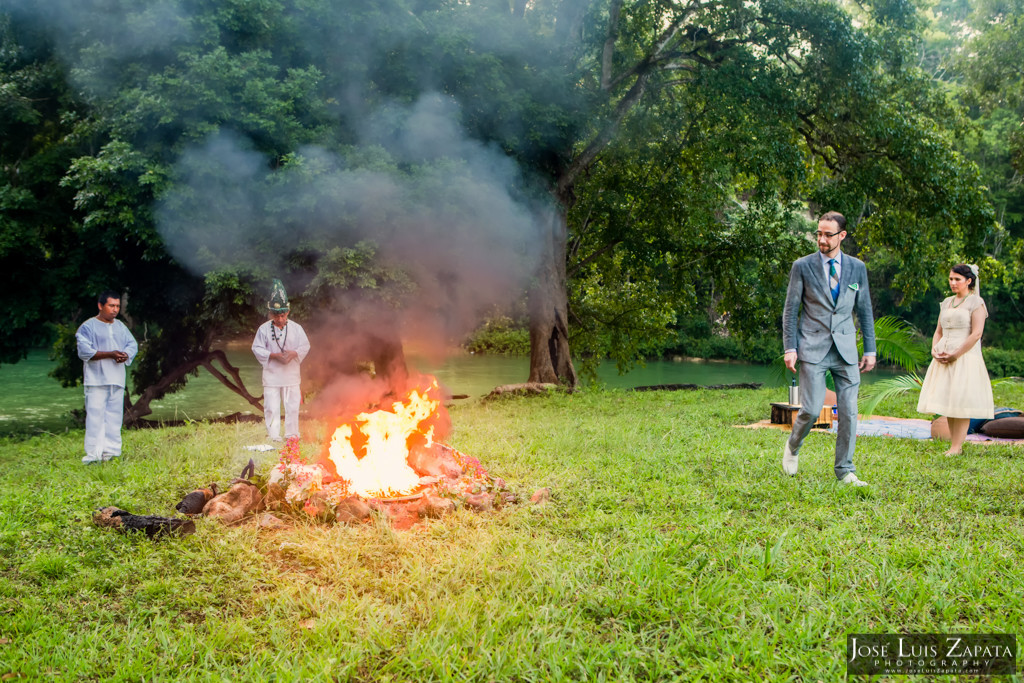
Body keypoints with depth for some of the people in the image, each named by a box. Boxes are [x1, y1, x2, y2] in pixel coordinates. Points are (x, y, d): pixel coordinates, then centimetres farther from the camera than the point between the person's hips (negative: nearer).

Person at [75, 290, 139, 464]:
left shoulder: (121, 327, 17)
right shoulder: (88, 327, -2)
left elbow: (133, 344, 12)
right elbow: (84, 351, -12)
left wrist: (125, 355, -11)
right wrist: (110, 354, -21)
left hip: (117, 379, 6)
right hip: (96, 380, -6)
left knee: (114, 416, 6)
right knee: (95, 415, -8)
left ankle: (111, 451, 12)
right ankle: (93, 454, -7)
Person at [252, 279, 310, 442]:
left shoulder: (296, 328, 2)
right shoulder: (264, 329, -1)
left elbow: (305, 346, 5)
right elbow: (257, 348, -1)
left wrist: (294, 353, -15)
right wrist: (274, 355, -15)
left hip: (291, 374, 1)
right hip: (271, 374, -1)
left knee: (292, 406, 4)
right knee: (271, 407, -1)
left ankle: (292, 434, 16)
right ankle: (273, 436, 9)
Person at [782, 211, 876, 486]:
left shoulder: (857, 268, 9)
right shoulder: (802, 266, 1)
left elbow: (864, 311, 14)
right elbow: (790, 310, 3)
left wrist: (870, 350, 10)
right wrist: (790, 348, -5)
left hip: (846, 350, 3)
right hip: (813, 349, -3)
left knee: (849, 412, 0)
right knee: (811, 410, -8)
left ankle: (845, 471, 11)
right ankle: (792, 447, 22)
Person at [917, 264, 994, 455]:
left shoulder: (976, 302, -3)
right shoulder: (946, 303, 17)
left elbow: (976, 334, -11)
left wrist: (956, 354, -16)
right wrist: (934, 350, 1)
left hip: (965, 358, -6)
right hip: (943, 359, 7)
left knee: (961, 403, -8)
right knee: (947, 402, 4)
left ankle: (956, 447, -8)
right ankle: (954, 444, 8)